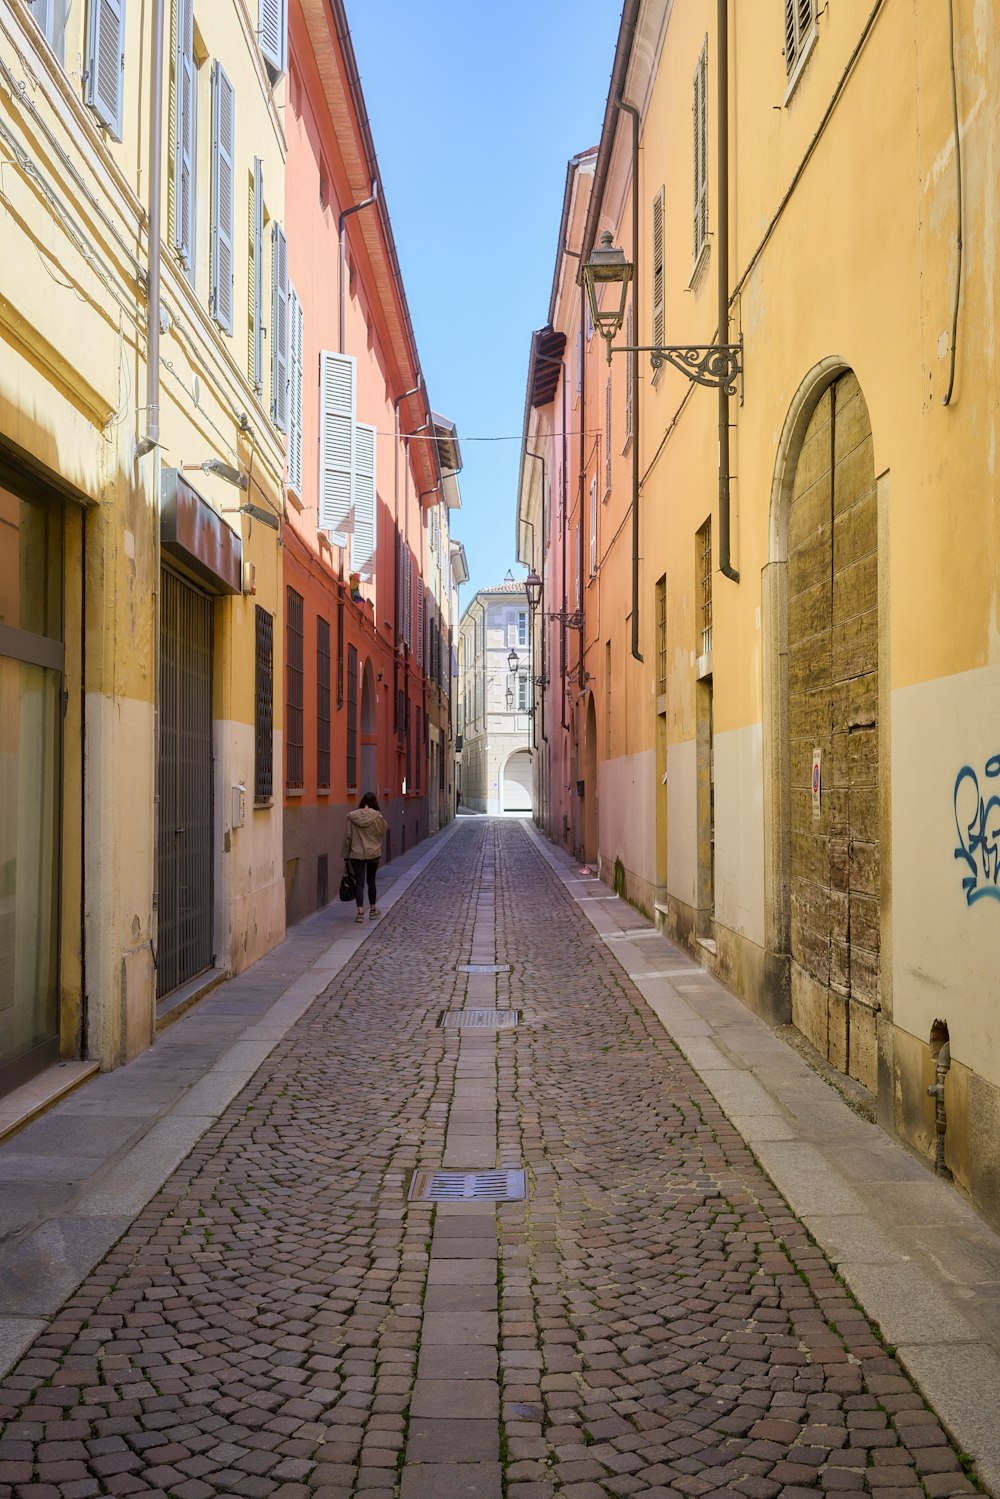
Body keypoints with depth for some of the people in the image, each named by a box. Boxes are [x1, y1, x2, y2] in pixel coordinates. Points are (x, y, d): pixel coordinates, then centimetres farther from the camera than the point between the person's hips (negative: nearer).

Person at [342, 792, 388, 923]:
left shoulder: (352, 817, -7)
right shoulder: (377, 817, -9)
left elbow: (347, 837, -3)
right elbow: (382, 832, 2)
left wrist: (346, 855, 5)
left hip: (356, 854, 0)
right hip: (373, 854, 1)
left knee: (359, 882, 1)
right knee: (371, 881, 15)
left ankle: (360, 912, -7)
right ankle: (372, 910, 27)